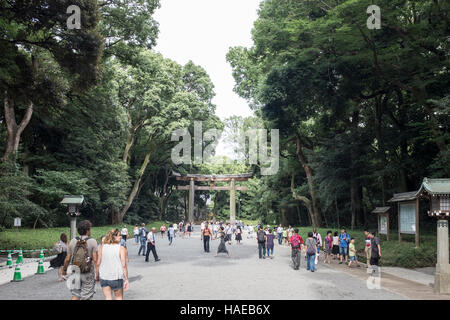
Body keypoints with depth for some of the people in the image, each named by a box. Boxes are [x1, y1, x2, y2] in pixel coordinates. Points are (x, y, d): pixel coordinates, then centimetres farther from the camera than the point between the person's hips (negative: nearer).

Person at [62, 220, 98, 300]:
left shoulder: (73, 241, 0)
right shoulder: (92, 241, -9)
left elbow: (67, 259, 4)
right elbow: (95, 260, -13)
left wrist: (64, 270, 20)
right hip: (88, 274, -3)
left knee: (75, 295, 14)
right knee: (85, 297, 6)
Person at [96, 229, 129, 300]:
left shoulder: (102, 247, -1)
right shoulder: (121, 248, -9)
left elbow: (98, 263, 0)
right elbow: (124, 265, -13)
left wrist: (97, 275, 12)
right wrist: (126, 279, -8)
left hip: (103, 277, 2)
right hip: (117, 278, -2)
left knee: (108, 297, 8)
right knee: (119, 297, 15)